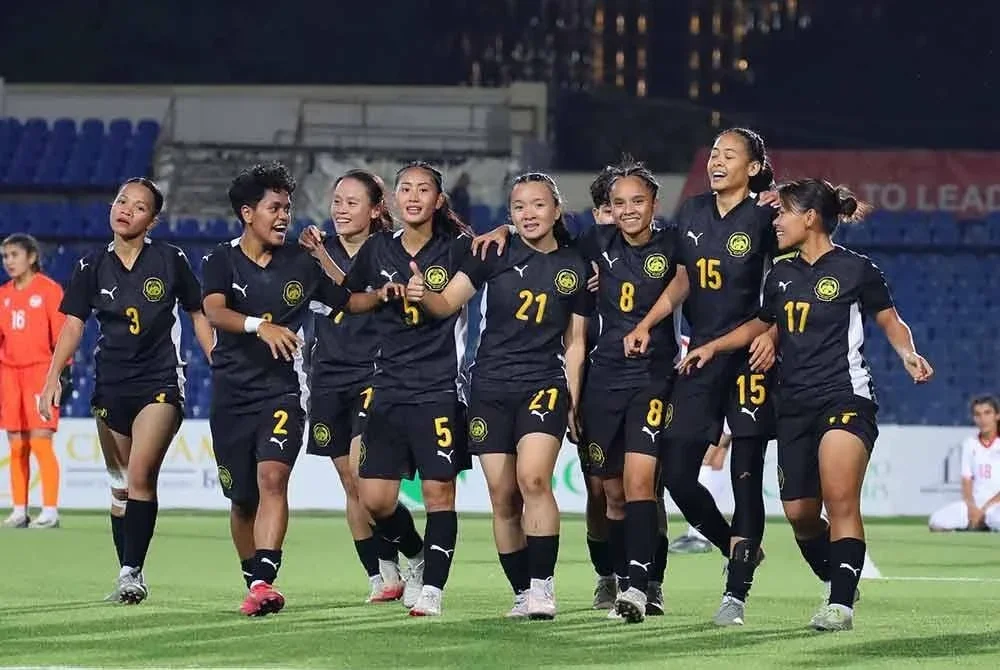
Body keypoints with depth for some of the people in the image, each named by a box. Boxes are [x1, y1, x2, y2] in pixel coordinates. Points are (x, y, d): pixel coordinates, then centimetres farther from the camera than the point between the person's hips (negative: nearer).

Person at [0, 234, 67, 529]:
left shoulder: (49, 290, -2)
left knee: (40, 441, -11)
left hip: (40, 371, -6)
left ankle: (50, 511, -9)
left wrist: (63, 372, -12)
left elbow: (61, 334, -6)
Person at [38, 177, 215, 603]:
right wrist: (53, 376, -15)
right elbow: (72, 326, -1)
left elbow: (199, 315, 8)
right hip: (111, 387, 4)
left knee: (140, 474, -20)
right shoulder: (92, 267, 5)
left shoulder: (171, 260, -1)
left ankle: (131, 572, -18)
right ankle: (130, 581, 20)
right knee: (121, 487, 10)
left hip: (160, 383, -4)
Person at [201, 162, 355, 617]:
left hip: (282, 391, 0)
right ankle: (252, 579, 30)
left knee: (272, 477, -23)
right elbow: (214, 312, -20)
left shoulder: (301, 264, 5)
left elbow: (346, 302, 16)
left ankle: (264, 582, -31)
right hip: (231, 395, 0)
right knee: (242, 500, 8)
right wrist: (260, 326, -37)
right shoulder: (222, 261, -1)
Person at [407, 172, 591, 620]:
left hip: (544, 385, -2)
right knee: (502, 497, 2)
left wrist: (573, 401, 2)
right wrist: (423, 293, -24)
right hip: (490, 389, 2)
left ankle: (543, 584, -15)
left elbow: (575, 342, 8)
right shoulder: (495, 255, 4)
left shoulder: (575, 268, 5)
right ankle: (523, 593, 13)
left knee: (533, 479, -23)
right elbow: (447, 303, -2)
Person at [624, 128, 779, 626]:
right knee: (676, 473, 1)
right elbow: (679, 283, 15)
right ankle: (741, 551, 24)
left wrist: (771, 334, -18)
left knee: (746, 476, -4)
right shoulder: (692, 212, 11)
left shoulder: (764, 217, -4)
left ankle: (736, 593, 0)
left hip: (749, 359, -5)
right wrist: (645, 325, 4)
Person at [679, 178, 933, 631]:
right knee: (799, 512, 3)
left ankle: (841, 605, -22)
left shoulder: (855, 270, -3)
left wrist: (908, 354, -13)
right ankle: (839, 587, 24)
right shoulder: (781, 276, 13)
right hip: (794, 405, 6)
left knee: (840, 499, -20)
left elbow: (890, 321, 6)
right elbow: (761, 324, 29)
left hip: (845, 398, -6)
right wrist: (712, 347, 22)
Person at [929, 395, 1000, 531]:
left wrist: (985, 509, -13)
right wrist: (971, 507, -10)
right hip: (975, 503, 4)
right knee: (936, 522, -22)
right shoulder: (970, 444, 12)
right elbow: (967, 481, 8)